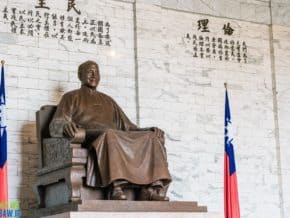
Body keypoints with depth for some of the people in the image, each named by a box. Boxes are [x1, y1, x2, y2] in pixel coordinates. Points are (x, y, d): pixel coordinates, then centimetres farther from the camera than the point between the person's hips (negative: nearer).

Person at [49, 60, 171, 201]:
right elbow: (56, 125, 2)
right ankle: (116, 188, -50)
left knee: (152, 138, -18)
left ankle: (154, 188, -36)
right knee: (109, 134, -40)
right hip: (89, 139, -5)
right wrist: (66, 127, -25)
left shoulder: (108, 100, 33)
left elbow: (127, 126, 27)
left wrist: (150, 130, 7)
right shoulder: (71, 97, 17)